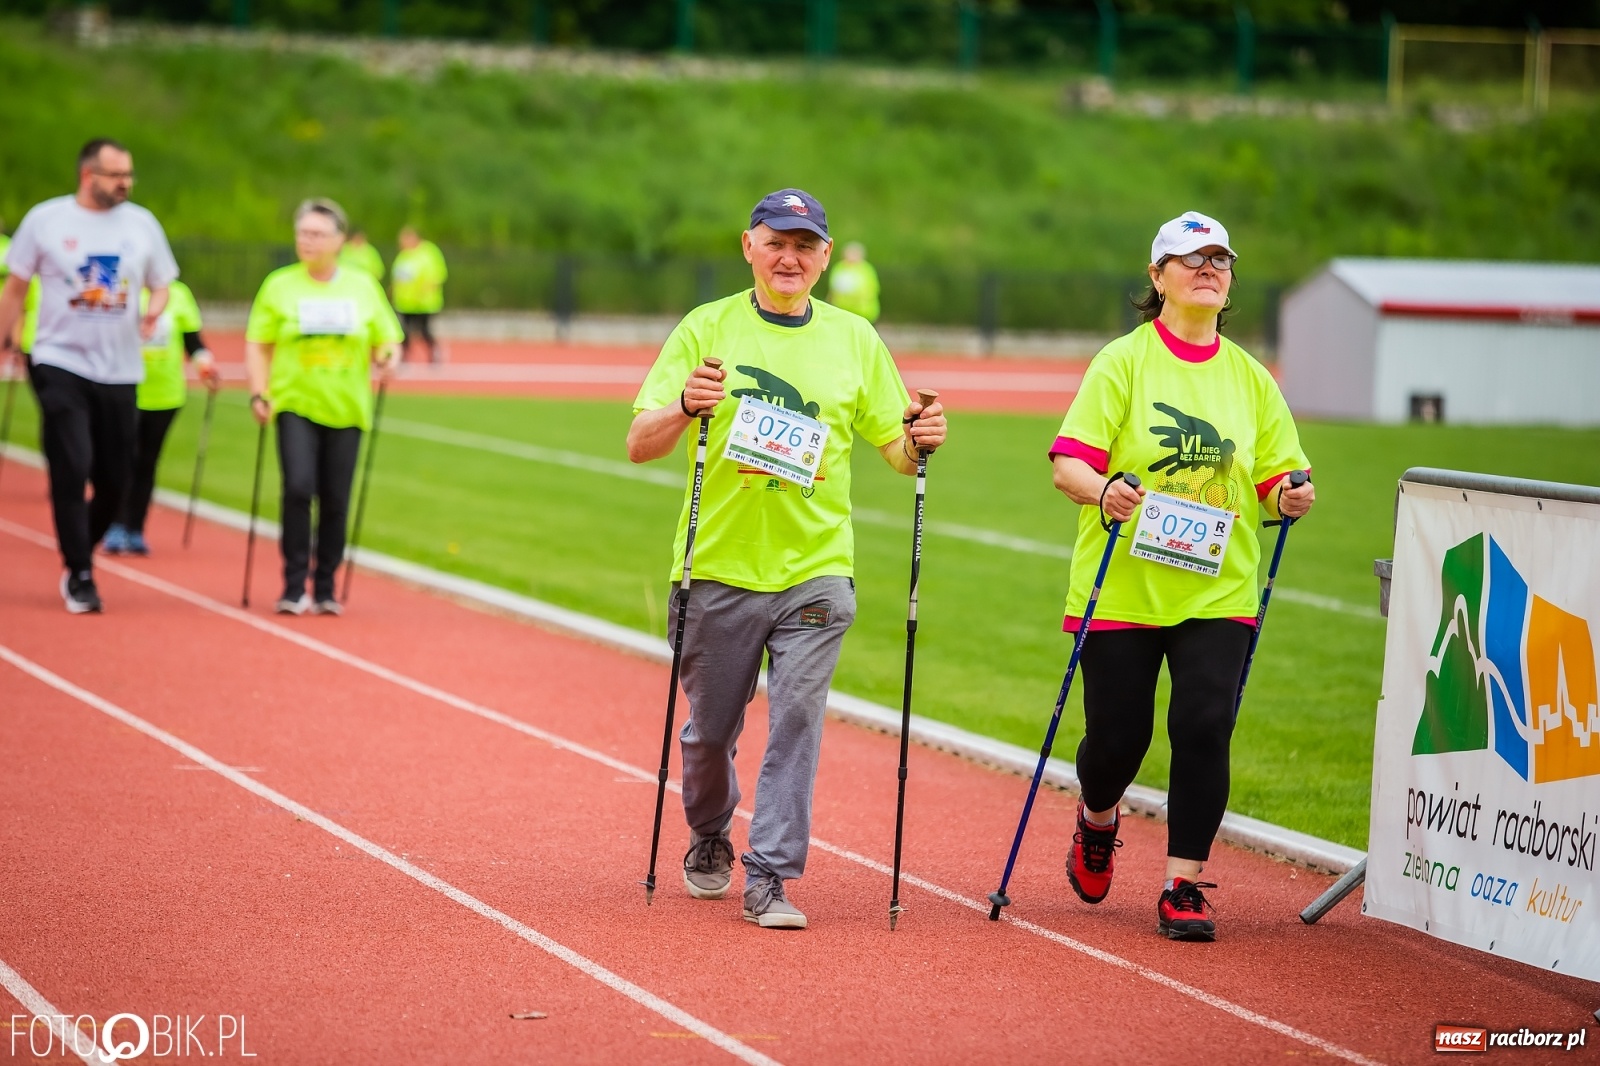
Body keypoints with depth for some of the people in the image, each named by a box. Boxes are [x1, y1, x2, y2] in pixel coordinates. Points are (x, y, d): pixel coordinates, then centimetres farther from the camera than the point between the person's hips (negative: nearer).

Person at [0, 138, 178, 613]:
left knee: (114, 481, 5)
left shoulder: (142, 223, 5)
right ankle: (80, 577, -3)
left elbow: (161, 285, 12)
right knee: (71, 470, -12)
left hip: (120, 372, 3)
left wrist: (154, 309, -11)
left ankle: (79, 555, 28)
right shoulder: (45, 219, -2)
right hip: (60, 364, -3)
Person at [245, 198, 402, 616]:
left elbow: (387, 340, 12)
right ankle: (294, 588, -8)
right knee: (298, 488, -17)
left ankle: (325, 590, 16)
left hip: (345, 409, 2)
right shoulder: (279, 285, 3)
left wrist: (388, 358, -11)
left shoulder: (363, 286, 7)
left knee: (335, 501, 3)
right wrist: (259, 393, -7)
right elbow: (258, 344, 5)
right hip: (295, 404, -2)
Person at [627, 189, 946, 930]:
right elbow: (639, 446, -5)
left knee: (797, 718, -11)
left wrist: (921, 441, -13)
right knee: (709, 731, 9)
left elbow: (896, 450, 10)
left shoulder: (854, 339, 8)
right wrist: (686, 407, -24)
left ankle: (770, 875, -4)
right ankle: (709, 838, 36)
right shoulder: (707, 329, 0)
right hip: (719, 569, -1)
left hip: (814, 570, 1)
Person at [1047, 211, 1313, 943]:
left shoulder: (1249, 377, 10)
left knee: (1204, 727, -10)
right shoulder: (1123, 362, -3)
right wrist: (1104, 490, -30)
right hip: (1122, 587, -2)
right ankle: (1097, 820, 38)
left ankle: (1183, 886, 2)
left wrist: (1289, 496, -10)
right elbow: (1067, 464, -10)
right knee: (1117, 736, 3)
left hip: (1217, 589, 2)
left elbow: (1278, 475, 13)